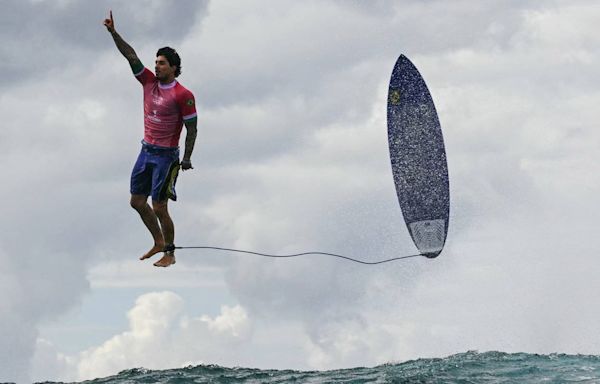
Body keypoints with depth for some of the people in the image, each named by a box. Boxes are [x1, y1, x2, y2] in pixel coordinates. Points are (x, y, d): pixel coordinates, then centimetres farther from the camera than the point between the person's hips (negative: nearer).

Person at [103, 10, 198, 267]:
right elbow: (131, 56, -1)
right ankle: (158, 243, 28)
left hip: (166, 156, -7)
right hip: (146, 150, 7)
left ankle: (169, 254, 9)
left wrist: (187, 158, -14)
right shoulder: (149, 82, 3)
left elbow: (192, 128, -11)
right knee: (137, 201, 12)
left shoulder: (182, 95, -14)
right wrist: (113, 33, -10)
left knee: (159, 208, -5)